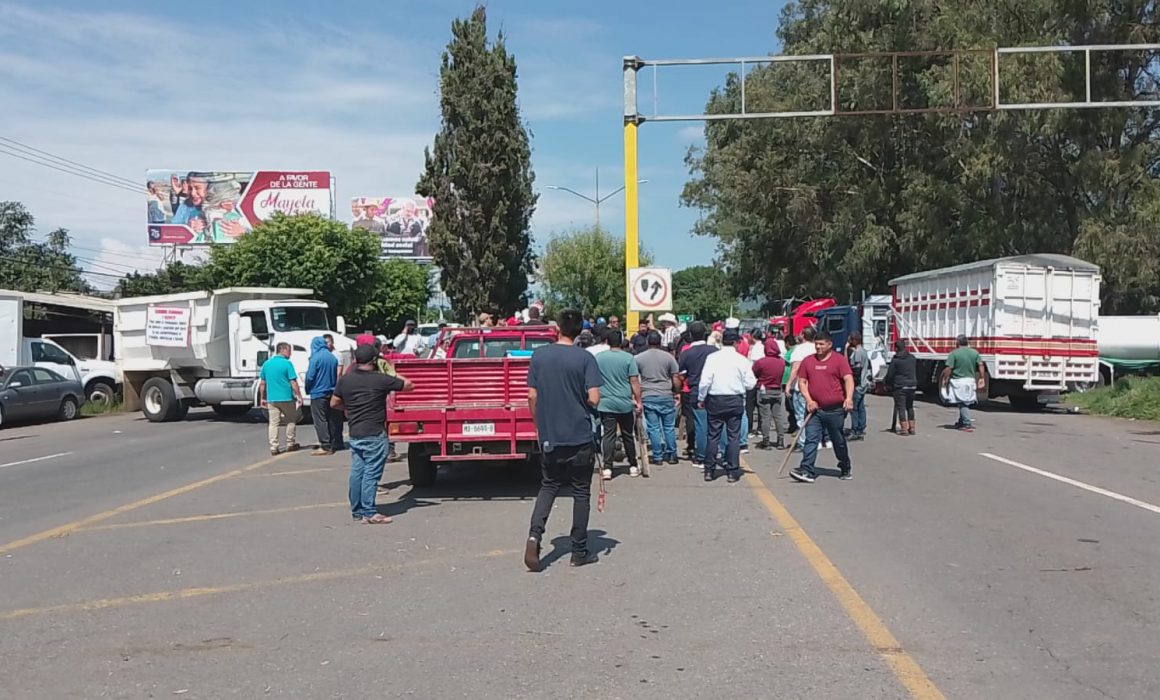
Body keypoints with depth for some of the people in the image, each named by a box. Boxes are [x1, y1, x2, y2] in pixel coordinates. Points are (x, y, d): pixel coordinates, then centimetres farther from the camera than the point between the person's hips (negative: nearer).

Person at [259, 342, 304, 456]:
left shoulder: (266, 364, 7)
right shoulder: (287, 363, -9)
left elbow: (262, 383, 10)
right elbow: (293, 383, -11)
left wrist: (262, 398, 17)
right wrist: (299, 396, -5)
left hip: (272, 399, 4)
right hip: (287, 398, -4)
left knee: (273, 423, 5)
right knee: (291, 421, 13)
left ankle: (273, 447, 1)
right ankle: (290, 444, 19)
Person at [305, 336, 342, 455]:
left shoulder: (315, 358, -13)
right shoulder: (333, 357, 7)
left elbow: (310, 376, -13)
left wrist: (308, 389, 2)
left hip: (318, 393, -6)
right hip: (331, 393, 7)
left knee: (320, 420, -3)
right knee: (332, 419, 11)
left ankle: (325, 446, -6)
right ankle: (333, 444, 15)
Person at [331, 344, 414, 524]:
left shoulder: (345, 380, 2)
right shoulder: (381, 380, -12)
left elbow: (334, 403, 12)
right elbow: (409, 385, -3)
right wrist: (395, 376, 14)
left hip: (355, 434, 6)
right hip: (375, 435, -6)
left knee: (357, 472, 12)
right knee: (371, 474, -2)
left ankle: (357, 511, 19)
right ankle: (369, 513, -1)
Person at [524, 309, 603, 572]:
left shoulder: (539, 355, 0)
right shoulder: (585, 358, -9)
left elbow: (532, 396, 1)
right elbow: (594, 399, -15)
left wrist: (538, 425, 14)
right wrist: (581, 404, 8)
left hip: (548, 435, 3)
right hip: (580, 435, -3)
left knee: (549, 486, 17)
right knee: (581, 491, 9)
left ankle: (535, 533, -4)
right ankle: (580, 551, 14)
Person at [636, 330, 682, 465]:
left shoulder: (638, 358, 1)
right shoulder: (668, 357, -2)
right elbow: (676, 379, -3)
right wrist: (677, 392, 12)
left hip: (647, 397, 0)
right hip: (666, 396, 0)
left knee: (653, 428, 5)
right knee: (669, 427, 10)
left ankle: (657, 457, 8)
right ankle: (671, 455, 15)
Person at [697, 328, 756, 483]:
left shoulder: (712, 358, -4)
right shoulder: (742, 360, -3)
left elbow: (705, 381, -8)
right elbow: (750, 384, -2)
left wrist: (701, 398, 4)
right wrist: (755, 381, 20)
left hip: (715, 400, 1)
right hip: (735, 400, 0)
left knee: (713, 435, 8)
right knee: (733, 436, 6)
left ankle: (709, 471, 11)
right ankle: (732, 472, 8)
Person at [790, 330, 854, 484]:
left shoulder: (839, 360, -1)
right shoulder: (808, 361, 9)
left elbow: (849, 379, -11)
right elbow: (802, 382, 9)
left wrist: (849, 398, -27)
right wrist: (808, 400, -5)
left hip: (835, 409, -2)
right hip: (814, 409, 3)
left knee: (839, 441, 11)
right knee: (811, 439, -5)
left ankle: (845, 470, 28)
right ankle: (807, 471, -8)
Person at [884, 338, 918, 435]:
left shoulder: (895, 360, -10)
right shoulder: (912, 358, 8)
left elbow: (890, 374, -8)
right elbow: (916, 372, 17)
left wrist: (887, 384, 7)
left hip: (900, 387, -6)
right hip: (912, 386, 6)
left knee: (901, 407, -1)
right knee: (910, 407, 17)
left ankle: (904, 429, -4)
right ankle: (911, 428, 20)